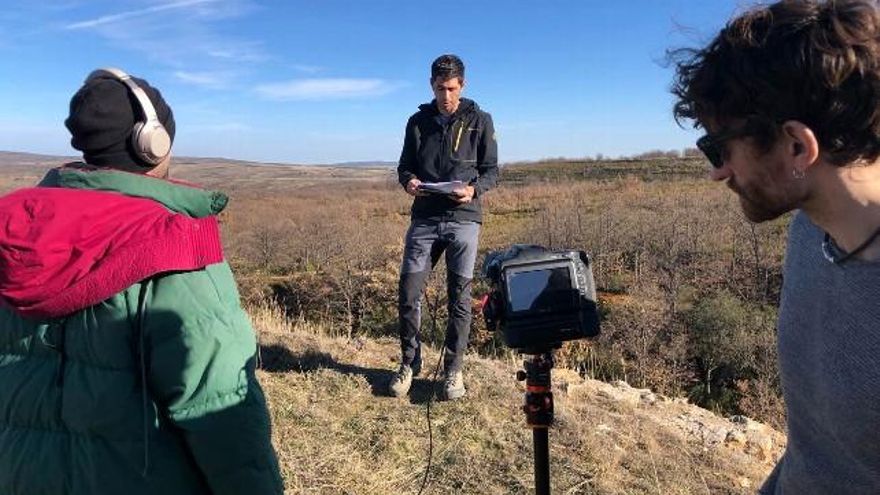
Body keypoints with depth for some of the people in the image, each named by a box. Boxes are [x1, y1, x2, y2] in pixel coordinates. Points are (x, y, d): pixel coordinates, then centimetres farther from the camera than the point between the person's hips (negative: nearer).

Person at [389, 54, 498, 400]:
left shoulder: (479, 121, 5)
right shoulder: (418, 121, 11)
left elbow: (491, 170, 5)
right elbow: (404, 165, 16)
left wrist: (474, 189, -15)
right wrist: (407, 181, -7)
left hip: (464, 219, -2)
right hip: (424, 219, 2)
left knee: (459, 297, 2)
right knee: (408, 292, -2)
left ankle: (453, 370, 17)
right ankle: (410, 362, 18)